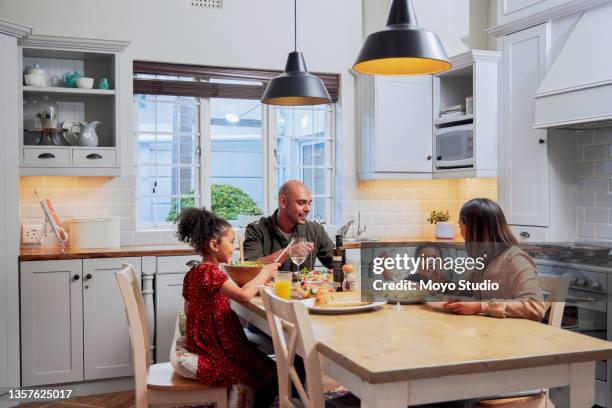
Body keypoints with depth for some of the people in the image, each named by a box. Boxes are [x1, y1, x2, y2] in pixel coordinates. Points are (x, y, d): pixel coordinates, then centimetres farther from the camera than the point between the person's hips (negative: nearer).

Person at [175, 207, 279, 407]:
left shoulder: (192, 274, 8)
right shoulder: (210, 272, -22)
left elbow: (189, 310, 16)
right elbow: (244, 295, -34)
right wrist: (264, 273, -18)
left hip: (204, 345, 10)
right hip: (215, 356, -10)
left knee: (263, 361, 19)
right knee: (273, 374, -1)